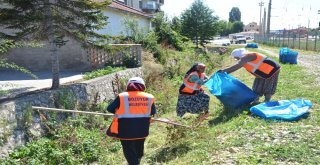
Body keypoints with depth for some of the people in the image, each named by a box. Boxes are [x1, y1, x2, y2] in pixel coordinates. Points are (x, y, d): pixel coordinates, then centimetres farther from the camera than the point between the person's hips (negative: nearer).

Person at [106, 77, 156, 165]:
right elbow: (153, 112, 6)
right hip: (142, 129, 4)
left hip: (125, 129, -3)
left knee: (129, 150, 9)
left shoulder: (122, 96, -10)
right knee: (139, 148, 25)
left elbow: (110, 109, -4)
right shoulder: (149, 97, -4)